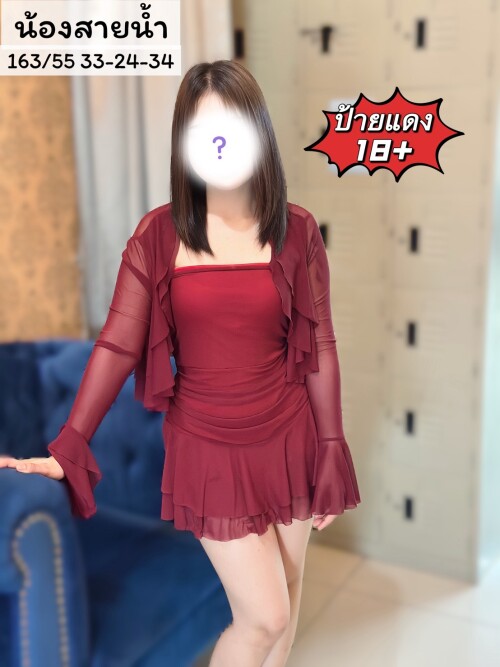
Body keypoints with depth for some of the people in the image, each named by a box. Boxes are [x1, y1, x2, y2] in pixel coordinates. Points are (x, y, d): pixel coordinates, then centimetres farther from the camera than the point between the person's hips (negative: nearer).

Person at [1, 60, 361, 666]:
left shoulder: (296, 230, -5)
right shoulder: (158, 235, -8)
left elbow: (319, 348, -2)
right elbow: (116, 346, -8)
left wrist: (330, 458, 0)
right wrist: (65, 450, -11)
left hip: (286, 437, 2)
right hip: (207, 446, -2)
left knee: (287, 588, 17)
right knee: (263, 615, -1)